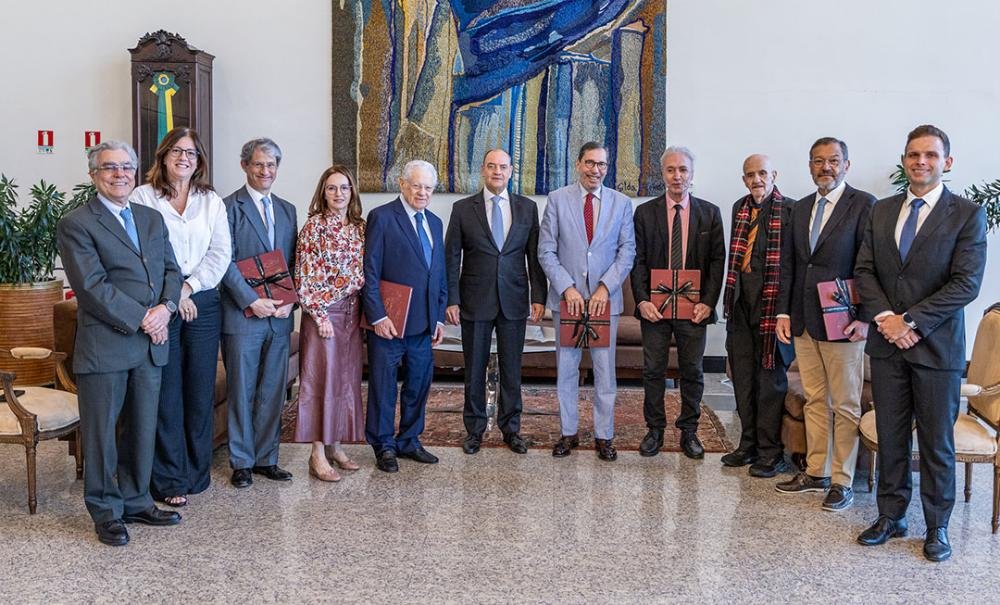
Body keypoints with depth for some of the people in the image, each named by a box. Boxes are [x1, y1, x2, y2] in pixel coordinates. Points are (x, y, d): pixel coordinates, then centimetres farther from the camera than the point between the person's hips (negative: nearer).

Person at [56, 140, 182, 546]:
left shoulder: (152, 219, 14)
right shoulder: (76, 225, -6)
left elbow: (171, 270, 11)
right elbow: (92, 286, -14)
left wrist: (166, 306, -9)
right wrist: (141, 319, -16)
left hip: (150, 345, 6)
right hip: (104, 347, -6)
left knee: (142, 429, 14)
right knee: (101, 432, 5)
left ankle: (136, 501, 28)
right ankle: (106, 512, 20)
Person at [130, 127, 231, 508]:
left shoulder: (212, 201, 12)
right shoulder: (143, 197, 2)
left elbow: (221, 252, 3)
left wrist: (190, 285, -9)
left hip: (203, 304, 3)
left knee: (201, 390, 7)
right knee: (167, 393, 1)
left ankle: (197, 471, 20)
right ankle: (169, 480, 10)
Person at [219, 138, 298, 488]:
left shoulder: (287, 210, 15)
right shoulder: (229, 207, -3)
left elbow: (294, 262, 13)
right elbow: (225, 261, -9)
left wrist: (290, 301, -2)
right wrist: (252, 301, -15)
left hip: (279, 317, 5)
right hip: (243, 315, -5)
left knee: (273, 393, 10)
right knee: (241, 392, 4)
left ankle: (266, 459, 21)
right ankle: (242, 462, 15)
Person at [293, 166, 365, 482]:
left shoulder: (360, 227, 9)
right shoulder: (314, 225, -7)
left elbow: (364, 273, 12)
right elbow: (304, 276, -9)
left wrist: (365, 312, 5)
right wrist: (319, 315, -13)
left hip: (352, 313, 6)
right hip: (323, 313, -6)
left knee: (347, 378, 10)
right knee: (322, 378, -2)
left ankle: (335, 444, 22)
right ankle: (318, 454, 5)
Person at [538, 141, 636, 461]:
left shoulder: (621, 203, 4)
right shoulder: (557, 199, 1)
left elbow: (627, 251, 1)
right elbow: (546, 251, -2)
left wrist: (605, 288, -11)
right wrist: (567, 288, -11)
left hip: (605, 299, 0)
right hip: (566, 298, 0)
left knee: (605, 371, 5)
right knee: (566, 370, 8)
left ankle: (604, 435, 17)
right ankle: (568, 432, 20)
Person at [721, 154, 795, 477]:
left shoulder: (789, 210, -8)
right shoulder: (740, 208, 12)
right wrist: (729, 296, 13)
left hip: (771, 302, -6)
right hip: (741, 301, 7)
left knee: (770, 375, 1)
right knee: (742, 375, 13)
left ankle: (771, 451, 12)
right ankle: (748, 444, 26)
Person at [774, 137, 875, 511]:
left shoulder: (864, 204, -5)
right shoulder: (800, 208, 13)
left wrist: (864, 317, -15)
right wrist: (784, 312, 7)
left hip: (842, 323, -6)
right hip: (804, 322, 6)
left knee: (845, 406, 3)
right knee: (815, 401, 14)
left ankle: (842, 482, 13)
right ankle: (815, 473, 24)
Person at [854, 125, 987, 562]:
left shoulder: (967, 215, -4)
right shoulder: (881, 211, 9)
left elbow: (967, 283, -12)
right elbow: (864, 271, 5)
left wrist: (910, 321, -15)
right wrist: (885, 318, -10)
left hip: (937, 346, -3)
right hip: (887, 344, 4)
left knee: (937, 442, 7)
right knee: (890, 437, 12)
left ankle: (937, 527, 21)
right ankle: (891, 517, 25)